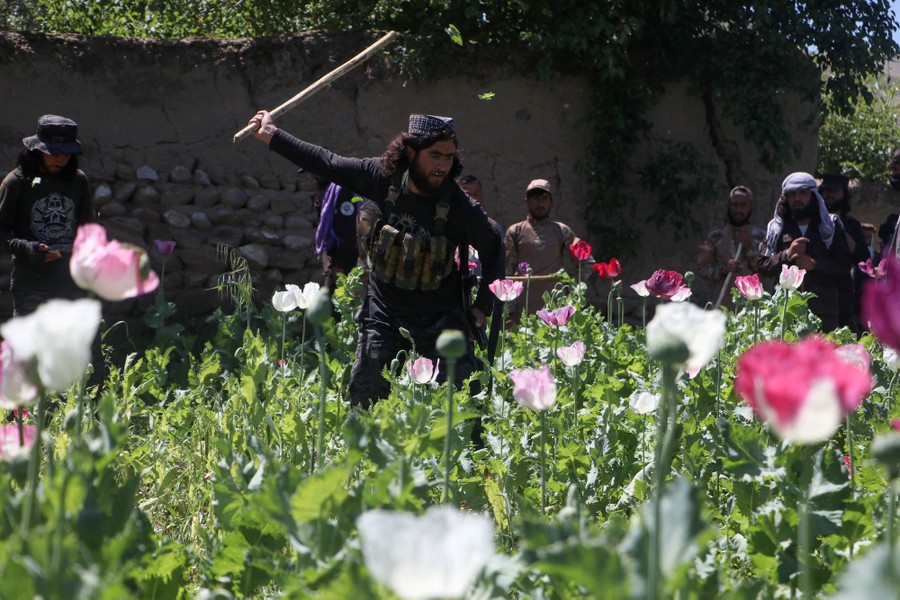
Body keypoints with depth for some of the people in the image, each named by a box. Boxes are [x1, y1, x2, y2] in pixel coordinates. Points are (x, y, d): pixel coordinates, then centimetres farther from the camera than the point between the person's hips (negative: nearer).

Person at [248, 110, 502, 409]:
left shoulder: (461, 209, -18)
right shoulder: (385, 177, -11)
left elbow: (495, 253, 0)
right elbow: (327, 164, 2)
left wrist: (482, 307, -1)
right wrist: (271, 134, 8)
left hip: (440, 319, -3)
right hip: (384, 314, 3)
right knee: (365, 395, 4)